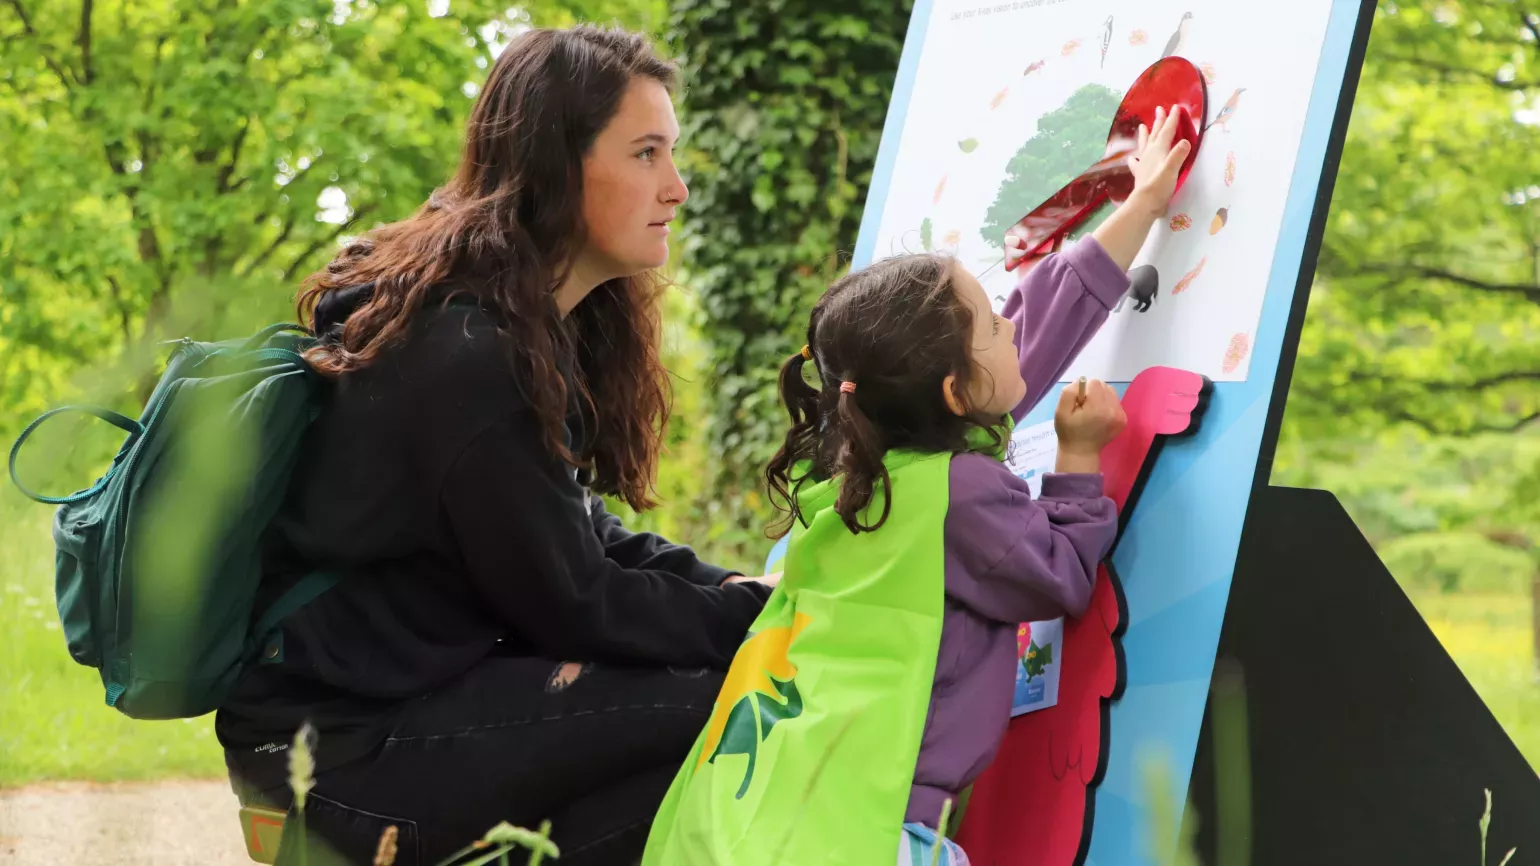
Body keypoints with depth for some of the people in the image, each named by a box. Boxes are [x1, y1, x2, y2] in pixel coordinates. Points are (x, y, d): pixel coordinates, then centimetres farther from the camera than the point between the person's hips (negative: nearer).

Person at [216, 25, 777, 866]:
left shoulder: (534, 325, 8)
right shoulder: (467, 356, -22)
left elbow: (574, 538, 11)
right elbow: (569, 604, -17)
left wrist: (738, 591, -1)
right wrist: (760, 618, -10)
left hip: (418, 677, 10)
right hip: (349, 740, -10)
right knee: (741, 715, -18)